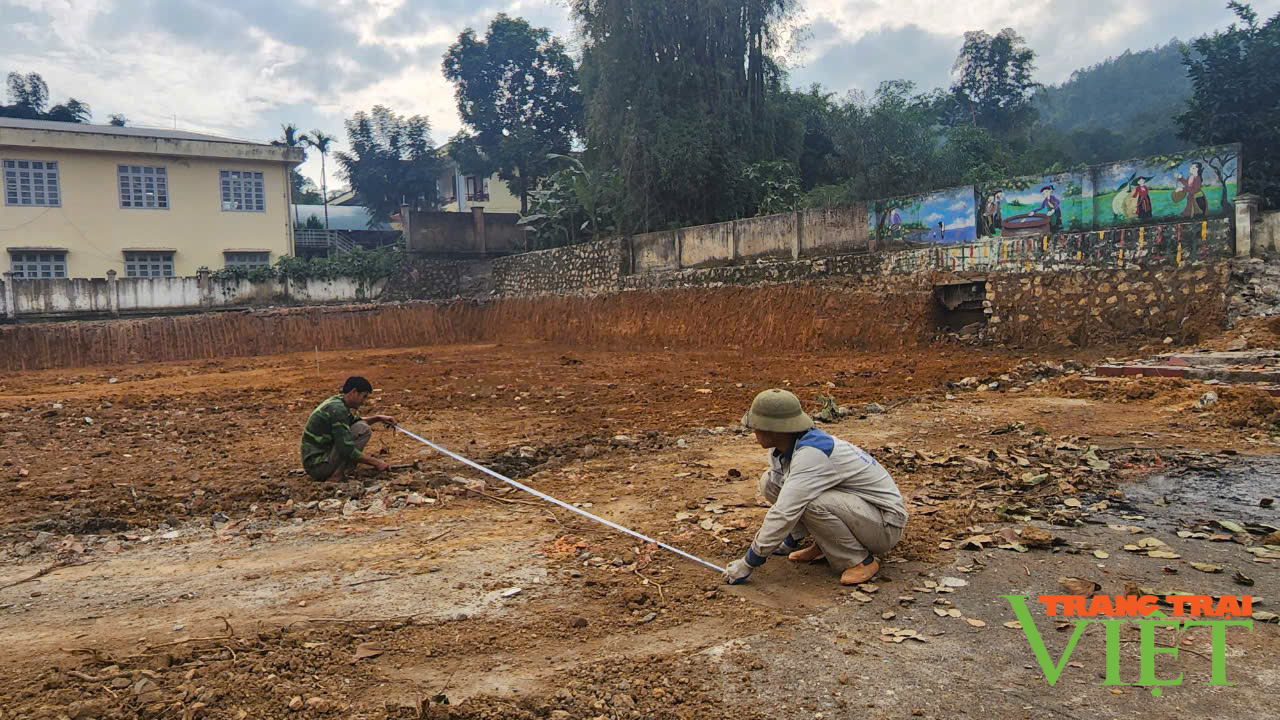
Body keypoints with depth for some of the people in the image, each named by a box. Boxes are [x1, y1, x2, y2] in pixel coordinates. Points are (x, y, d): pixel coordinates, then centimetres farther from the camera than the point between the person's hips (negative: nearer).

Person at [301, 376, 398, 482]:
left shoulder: (337, 401, 9)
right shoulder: (337, 409, -21)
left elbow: (354, 421, 31)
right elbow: (348, 451, -24)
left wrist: (378, 418, 17)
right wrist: (375, 462, -15)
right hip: (317, 465, -10)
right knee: (363, 430, -15)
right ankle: (336, 476, -11)